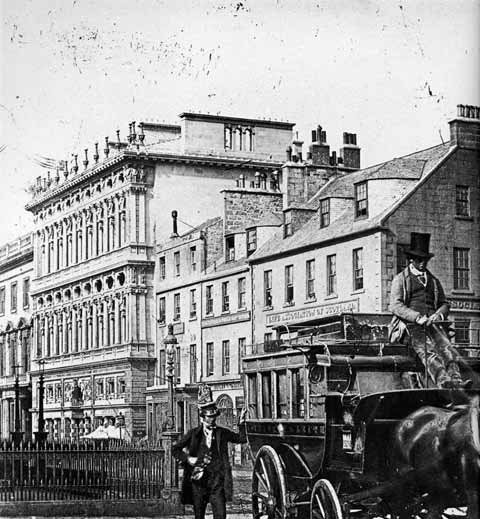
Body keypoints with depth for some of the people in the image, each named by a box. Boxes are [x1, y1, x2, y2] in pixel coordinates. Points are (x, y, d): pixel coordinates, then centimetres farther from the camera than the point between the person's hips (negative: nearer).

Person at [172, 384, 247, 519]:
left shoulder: (222, 433, 8)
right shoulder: (194, 433, 4)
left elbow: (242, 438, 9)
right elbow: (175, 449, 7)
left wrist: (241, 423, 0)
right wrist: (188, 458, -7)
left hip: (217, 481, 0)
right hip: (198, 481, 0)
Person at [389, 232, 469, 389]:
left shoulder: (434, 281, 28)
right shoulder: (400, 279, 13)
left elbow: (444, 304, 24)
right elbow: (395, 306, 0)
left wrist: (438, 314, -3)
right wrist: (417, 317, -17)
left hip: (432, 323, 4)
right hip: (409, 325, -4)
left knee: (447, 348, -28)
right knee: (427, 350, -33)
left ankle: (456, 379, -48)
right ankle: (443, 381, -55)